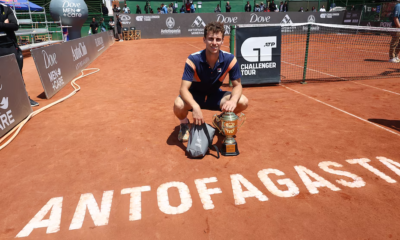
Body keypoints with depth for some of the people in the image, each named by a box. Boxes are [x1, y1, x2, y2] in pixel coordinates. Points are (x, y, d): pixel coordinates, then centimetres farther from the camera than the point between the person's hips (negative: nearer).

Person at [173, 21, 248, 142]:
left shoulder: (230, 59, -18)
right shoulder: (193, 60, -25)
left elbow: (237, 85, -13)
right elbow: (184, 88, -31)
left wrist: (233, 100, -37)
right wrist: (195, 106, -51)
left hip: (215, 95, 3)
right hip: (194, 96, -2)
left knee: (243, 102, -21)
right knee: (178, 105, -36)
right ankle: (184, 124, 3)